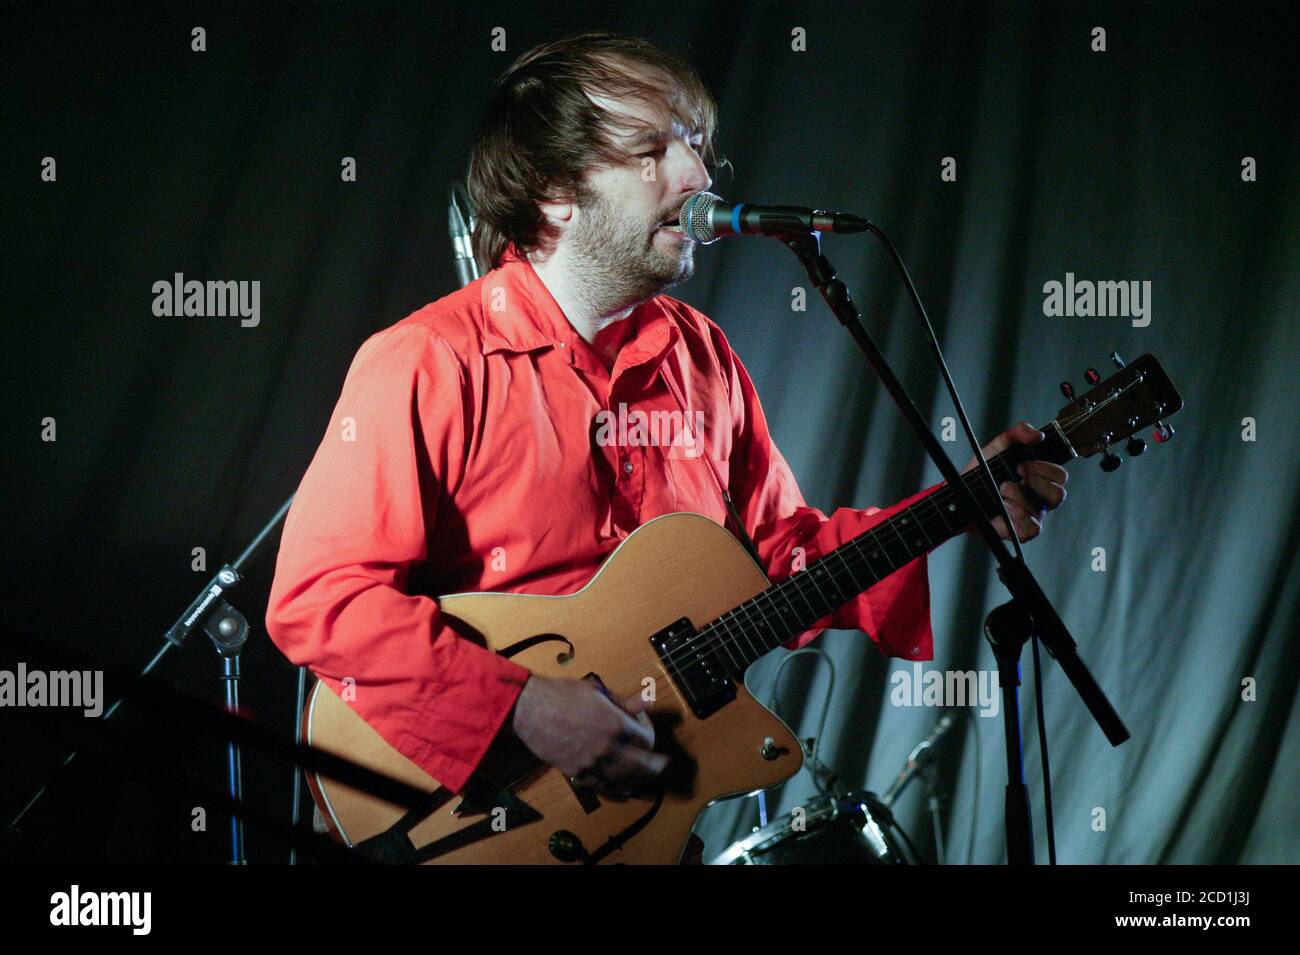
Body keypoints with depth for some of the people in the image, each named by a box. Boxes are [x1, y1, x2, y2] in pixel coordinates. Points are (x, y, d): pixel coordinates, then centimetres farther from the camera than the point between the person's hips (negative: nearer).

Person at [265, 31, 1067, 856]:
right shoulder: (431, 366, -12)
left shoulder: (700, 357, 10)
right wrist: (521, 705, -23)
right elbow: (317, 596, -18)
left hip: (672, 780, 4)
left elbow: (778, 556, 17)